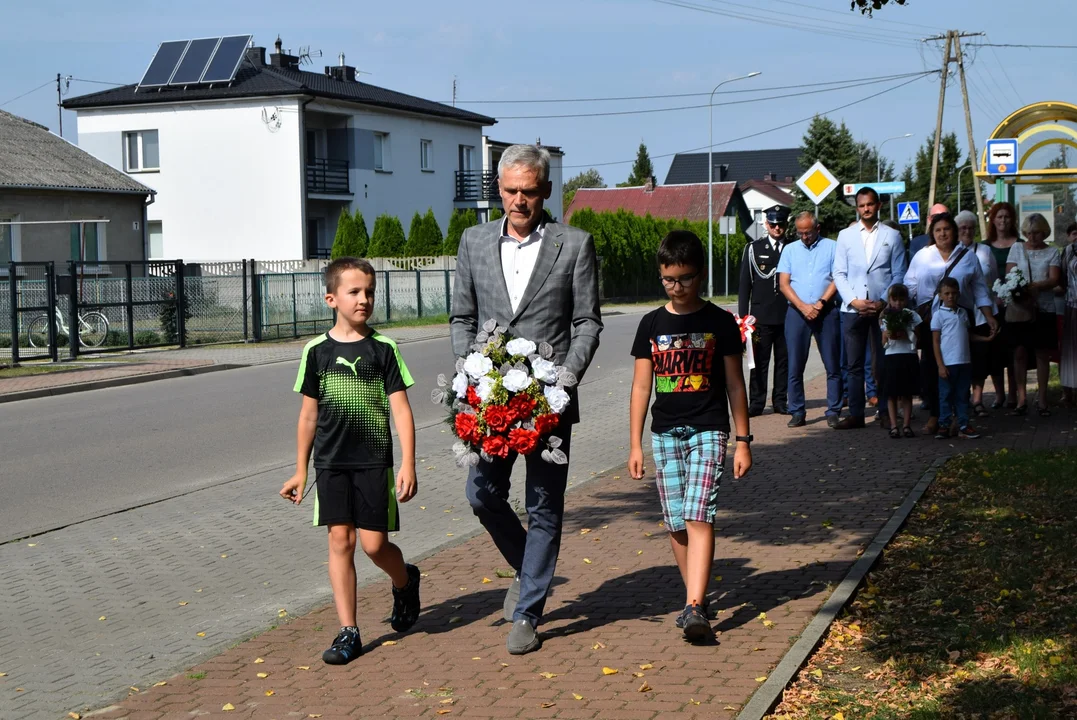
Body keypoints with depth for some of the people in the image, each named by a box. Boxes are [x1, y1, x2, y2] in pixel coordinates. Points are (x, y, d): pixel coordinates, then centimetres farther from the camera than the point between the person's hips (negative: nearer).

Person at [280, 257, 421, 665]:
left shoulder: (383, 349, -2)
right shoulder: (317, 351, 4)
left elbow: (400, 408, -4)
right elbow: (309, 414, 11)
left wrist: (408, 465, -12)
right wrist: (300, 471, 13)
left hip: (374, 461, -2)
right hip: (331, 463, 2)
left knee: (374, 543, -4)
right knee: (340, 540, 0)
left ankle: (405, 581, 30)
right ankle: (348, 633, 8)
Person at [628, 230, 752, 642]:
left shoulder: (719, 322, 0)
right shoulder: (652, 325, 6)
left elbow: (735, 384, 4)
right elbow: (641, 386, 7)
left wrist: (743, 440, 2)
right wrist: (635, 445, 4)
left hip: (708, 430, -3)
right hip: (665, 434, 3)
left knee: (699, 517, -15)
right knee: (676, 524, 6)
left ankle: (693, 608, -21)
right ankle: (696, 597, 20)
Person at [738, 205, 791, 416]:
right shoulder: (754, 249, 7)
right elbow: (745, 284, 6)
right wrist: (743, 315, 0)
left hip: (787, 316, 1)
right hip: (761, 316, -1)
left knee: (784, 360, 5)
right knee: (759, 360, -1)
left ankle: (780, 401, 13)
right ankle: (756, 402, 3)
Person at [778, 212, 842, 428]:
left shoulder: (831, 247, 5)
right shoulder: (790, 250, 12)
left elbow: (838, 279, -2)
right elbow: (783, 283, 5)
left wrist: (821, 303, -12)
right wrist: (803, 307, -8)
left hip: (826, 311, -2)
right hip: (797, 313, 2)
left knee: (833, 365, -1)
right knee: (795, 367, 1)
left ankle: (833, 411, 4)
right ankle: (797, 412, 7)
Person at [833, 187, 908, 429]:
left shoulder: (892, 236, 7)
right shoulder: (845, 235, 10)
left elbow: (899, 274, 3)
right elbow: (839, 274, 7)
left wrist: (883, 302, -9)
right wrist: (854, 300, -7)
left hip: (883, 308, -1)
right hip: (852, 308, 1)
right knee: (854, 365, 3)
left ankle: (887, 413, 8)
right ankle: (856, 414, 8)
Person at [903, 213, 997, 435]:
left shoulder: (968, 257, 11)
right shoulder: (922, 256, 10)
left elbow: (979, 290, 12)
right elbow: (909, 287, 9)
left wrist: (989, 317, 6)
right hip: (928, 320, 0)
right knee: (930, 366, -4)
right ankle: (933, 415, 4)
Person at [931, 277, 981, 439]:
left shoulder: (963, 313, 11)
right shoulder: (938, 315, -4)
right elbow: (935, 342, -6)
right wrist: (940, 365, -11)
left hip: (964, 362, 5)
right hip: (948, 363, -5)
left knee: (963, 396, 7)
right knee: (946, 396, 1)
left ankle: (963, 426, 11)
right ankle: (944, 426, 7)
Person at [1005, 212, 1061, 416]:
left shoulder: (1052, 252, 4)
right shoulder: (1017, 248, 8)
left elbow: (1054, 279, -7)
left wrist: (1034, 286, -24)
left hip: (1043, 309, 0)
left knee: (1042, 354, 2)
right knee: (1020, 353, -2)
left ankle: (1042, 398, 8)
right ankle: (1022, 398, 4)